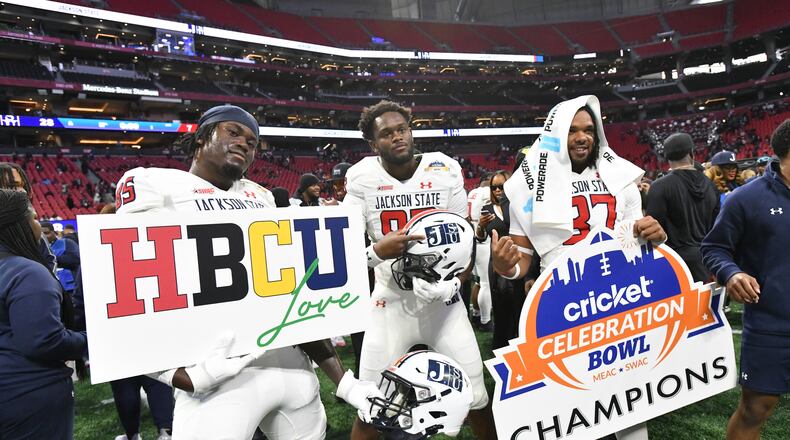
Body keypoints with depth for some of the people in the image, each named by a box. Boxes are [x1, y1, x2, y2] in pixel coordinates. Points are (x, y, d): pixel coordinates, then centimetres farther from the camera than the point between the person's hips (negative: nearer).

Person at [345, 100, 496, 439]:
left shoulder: (445, 171, -4)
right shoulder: (362, 178, -6)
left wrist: (454, 284, -17)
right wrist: (375, 251, -27)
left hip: (443, 300, 1)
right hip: (391, 301, 0)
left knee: (477, 400, 7)